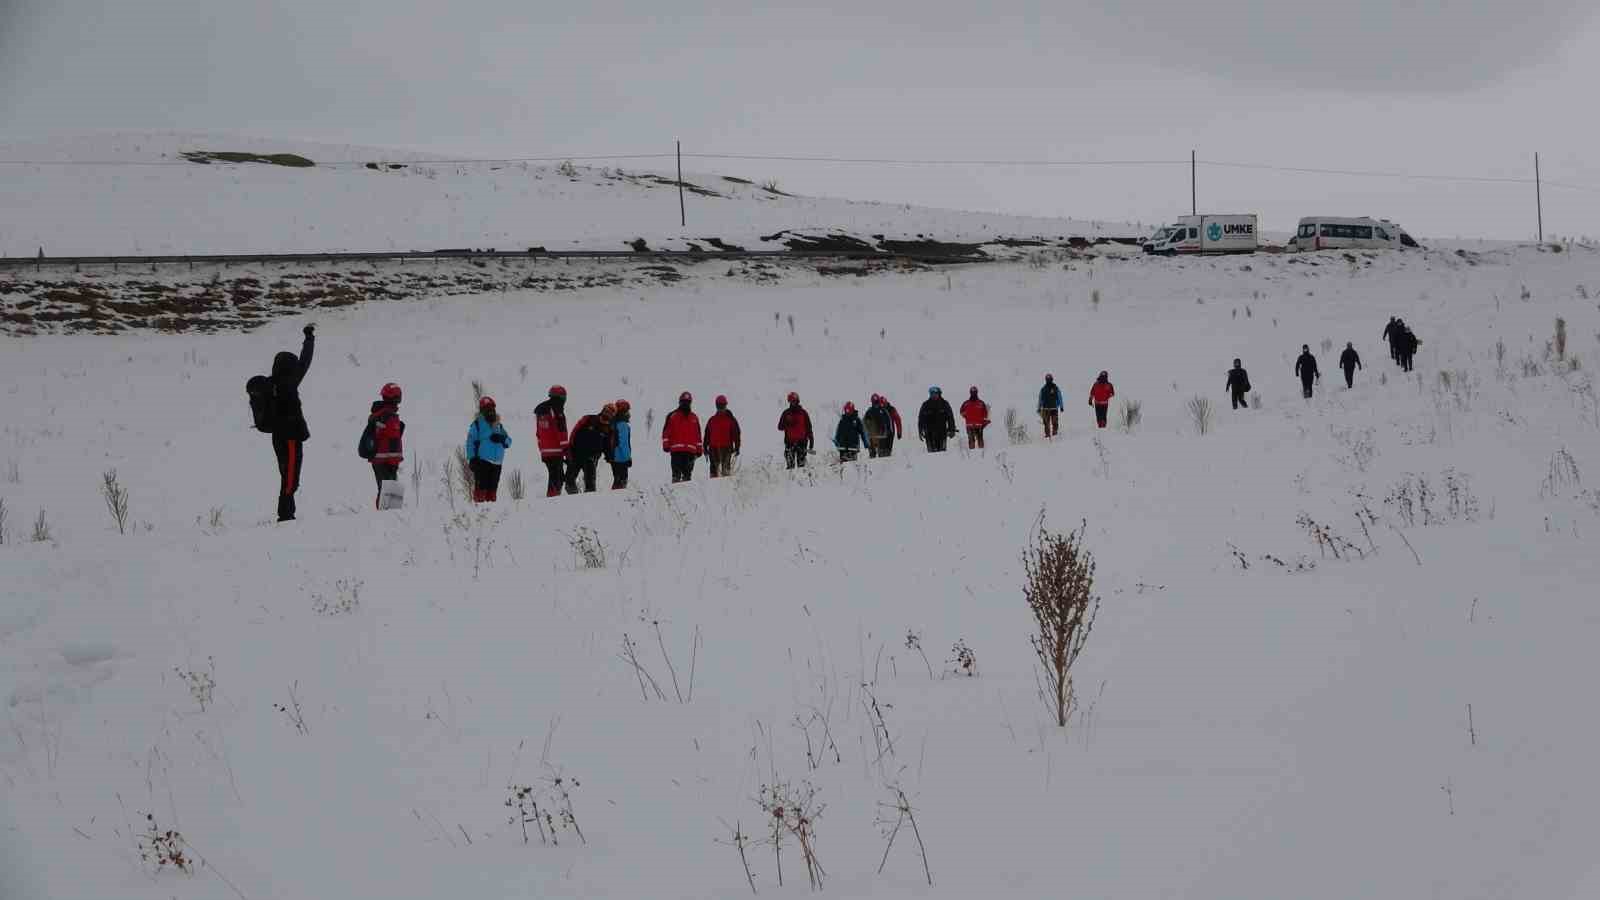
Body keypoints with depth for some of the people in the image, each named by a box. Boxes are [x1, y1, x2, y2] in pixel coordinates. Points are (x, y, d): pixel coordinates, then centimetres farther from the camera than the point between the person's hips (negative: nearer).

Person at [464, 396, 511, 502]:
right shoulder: (477, 424, 0)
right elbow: (471, 442, -5)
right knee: (481, 485, -11)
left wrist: (502, 439, -10)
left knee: (492, 487, 9)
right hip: (482, 461, -6)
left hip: (496, 463, 6)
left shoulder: (498, 426, 16)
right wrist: (472, 458, -14)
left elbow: (508, 441, 13)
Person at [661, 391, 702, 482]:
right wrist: (666, 445, -5)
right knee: (676, 472, -7)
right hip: (676, 450, -3)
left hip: (690, 450, 3)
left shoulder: (694, 418, 17)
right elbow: (666, 432, 4)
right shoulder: (672, 416, 8)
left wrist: (699, 449, 15)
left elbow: (698, 435, 19)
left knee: (688, 473, 2)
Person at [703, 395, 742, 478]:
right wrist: (706, 449, 12)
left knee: (726, 469, -8)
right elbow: (707, 436, 17)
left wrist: (736, 448, -3)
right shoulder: (712, 420, 14)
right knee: (714, 468, 0)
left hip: (726, 448, -3)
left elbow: (736, 434, 5)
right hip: (713, 449, 3)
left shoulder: (731, 420, 7)